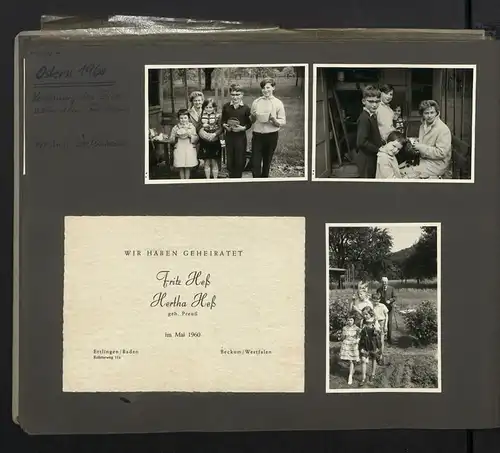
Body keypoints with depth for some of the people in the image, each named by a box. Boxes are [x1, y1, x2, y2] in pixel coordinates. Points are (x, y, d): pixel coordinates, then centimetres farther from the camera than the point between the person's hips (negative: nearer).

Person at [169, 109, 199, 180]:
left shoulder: (192, 127, 3)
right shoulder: (175, 128, 3)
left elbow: (196, 139, 0)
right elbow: (171, 140, 4)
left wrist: (190, 135, -16)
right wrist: (176, 136, -15)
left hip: (189, 149, 0)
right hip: (179, 149, 0)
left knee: (188, 167, 2)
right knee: (181, 168, 3)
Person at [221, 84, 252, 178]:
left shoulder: (246, 108, -5)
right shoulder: (226, 106, 1)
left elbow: (249, 124, 0)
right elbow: (222, 120, 10)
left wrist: (243, 128, -18)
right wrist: (224, 125, -10)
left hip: (241, 137, -2)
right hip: (229, 136, 2)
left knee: (240, 161, 5)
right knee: (230, 161, 9)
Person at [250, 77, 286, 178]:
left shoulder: (278, 103, -2)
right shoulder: (256, 102, 4)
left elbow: (283, 122, -4)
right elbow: (251, 120, 12)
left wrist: (274, 120, -23)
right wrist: (254, 117, -11)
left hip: (271, 136, -1)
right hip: (257, 135, 1)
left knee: (267, 162, 13)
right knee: (255, 163, -7)